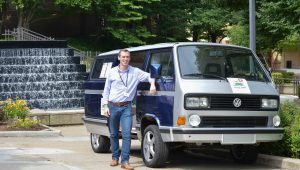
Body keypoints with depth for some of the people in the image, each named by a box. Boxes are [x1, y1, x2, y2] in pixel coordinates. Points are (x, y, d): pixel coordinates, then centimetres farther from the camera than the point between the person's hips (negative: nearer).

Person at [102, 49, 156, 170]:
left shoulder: (135, 72, 2)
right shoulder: (112, 72, 4)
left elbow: (149, 76, 8)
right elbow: (106, 90, 8)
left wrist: (152, 84, -13)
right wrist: (105, 106, 1)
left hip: (126, 107, -1)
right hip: (112, 106, 2)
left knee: (127, 134, -11)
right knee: (113, 134, 10)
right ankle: (115, 157, 24)